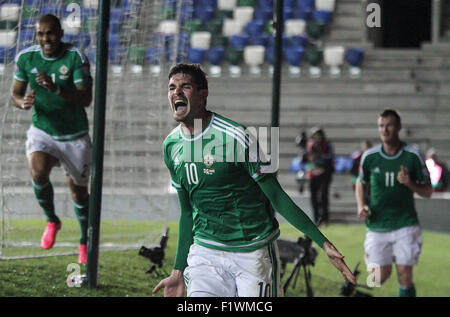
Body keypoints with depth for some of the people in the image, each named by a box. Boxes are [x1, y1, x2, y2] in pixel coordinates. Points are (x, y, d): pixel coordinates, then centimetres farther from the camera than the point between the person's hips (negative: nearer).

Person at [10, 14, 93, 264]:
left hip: (75, 136, -1)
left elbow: (86, 98, -22)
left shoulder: (76, 57, -17)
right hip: (42, 131, 1)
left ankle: (85, 241, 34)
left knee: (78, 192, 8)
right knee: (38, 174, -27)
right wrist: (22, 101, -21)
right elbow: (15, 93, 4)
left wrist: (56, 88, -38)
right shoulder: (25, 58, -6)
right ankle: (52, 220, 2)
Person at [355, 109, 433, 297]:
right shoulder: (369, 156, -1)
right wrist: (361, 206, 1)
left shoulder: (412, 156, -5)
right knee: (381, 276, -5)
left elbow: (428, 192, 2)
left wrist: (409, 183, -18)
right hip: (377, 226, 1)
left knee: (405, 276, -6)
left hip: (405, 224, -1)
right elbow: (361, 182, 18)